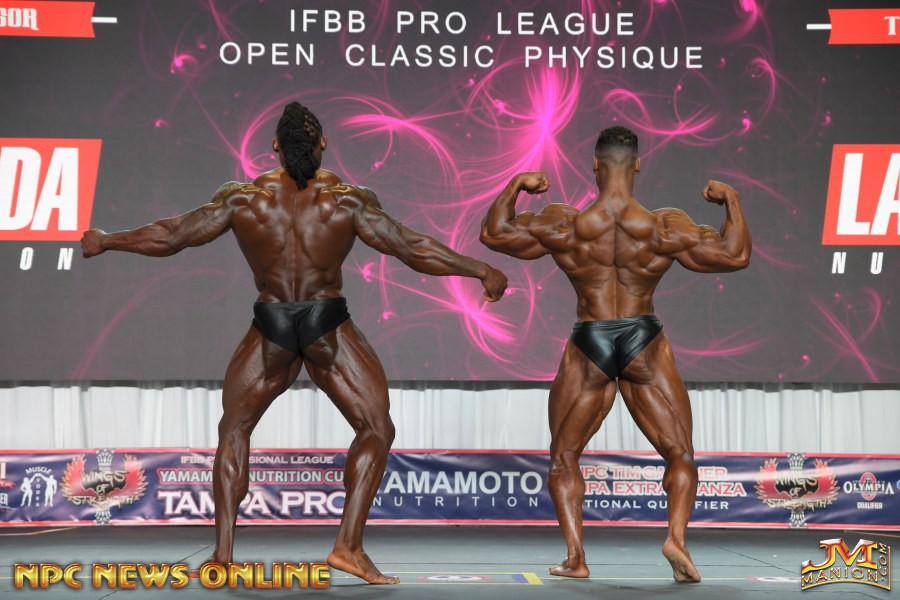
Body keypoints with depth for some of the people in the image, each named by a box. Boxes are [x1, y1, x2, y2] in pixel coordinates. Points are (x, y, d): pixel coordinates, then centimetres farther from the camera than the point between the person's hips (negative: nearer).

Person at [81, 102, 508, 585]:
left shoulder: (242, 198, -2)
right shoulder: (349, 200, -6)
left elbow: (171, 236, 4)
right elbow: (411, 248, -7)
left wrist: (105, 242, 19)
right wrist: (481, 270, 2)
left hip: (271, 331, 2)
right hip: (329, 328, -2)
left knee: (233, 430, 20)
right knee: (376, 430, 11)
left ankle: (222, 552, 13)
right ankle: (348, 545, -2)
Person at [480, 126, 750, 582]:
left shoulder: (565, 225, -9)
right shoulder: (664, 227, -10)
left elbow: (494, 233, 1)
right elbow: (734, 255, -5)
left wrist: (515, 187, 15)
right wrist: (731, 200, 8)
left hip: (589, 348, 0)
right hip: (645, 347, 0)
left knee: (564, 457, 16)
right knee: (680, 454, 11)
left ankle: (575, 556, 2)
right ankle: (676, 537, -14)